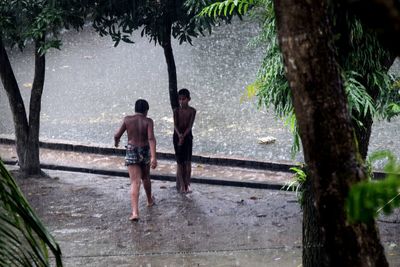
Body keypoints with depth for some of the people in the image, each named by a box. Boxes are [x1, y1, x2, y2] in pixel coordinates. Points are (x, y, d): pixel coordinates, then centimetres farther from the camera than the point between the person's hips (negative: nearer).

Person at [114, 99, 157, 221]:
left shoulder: (127, 119, -5)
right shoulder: (148, 121, -8)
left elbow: (117, 135, -3)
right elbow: (151, 138, -21)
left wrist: (116, 142, 21)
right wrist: (153, 157, -27)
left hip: (131, 153, -1)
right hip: (145, 152, 1)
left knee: (135, 182, -6)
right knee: (145, 178, 27)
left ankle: (135, 212, -21)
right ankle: (149, 200, 50)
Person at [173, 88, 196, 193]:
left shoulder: (192, 111, -5)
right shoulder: (176, 110, -4)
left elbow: (190, 125, -13)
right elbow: (175, 124, -13)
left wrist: (183, 136, -25)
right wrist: (179, 135, -32)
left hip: (188, 136, 0)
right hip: (177, 136, 0)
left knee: (187, 161, -1)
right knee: (179, 161, 1)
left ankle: (187, 184, 6)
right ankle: (181, 185, 5)